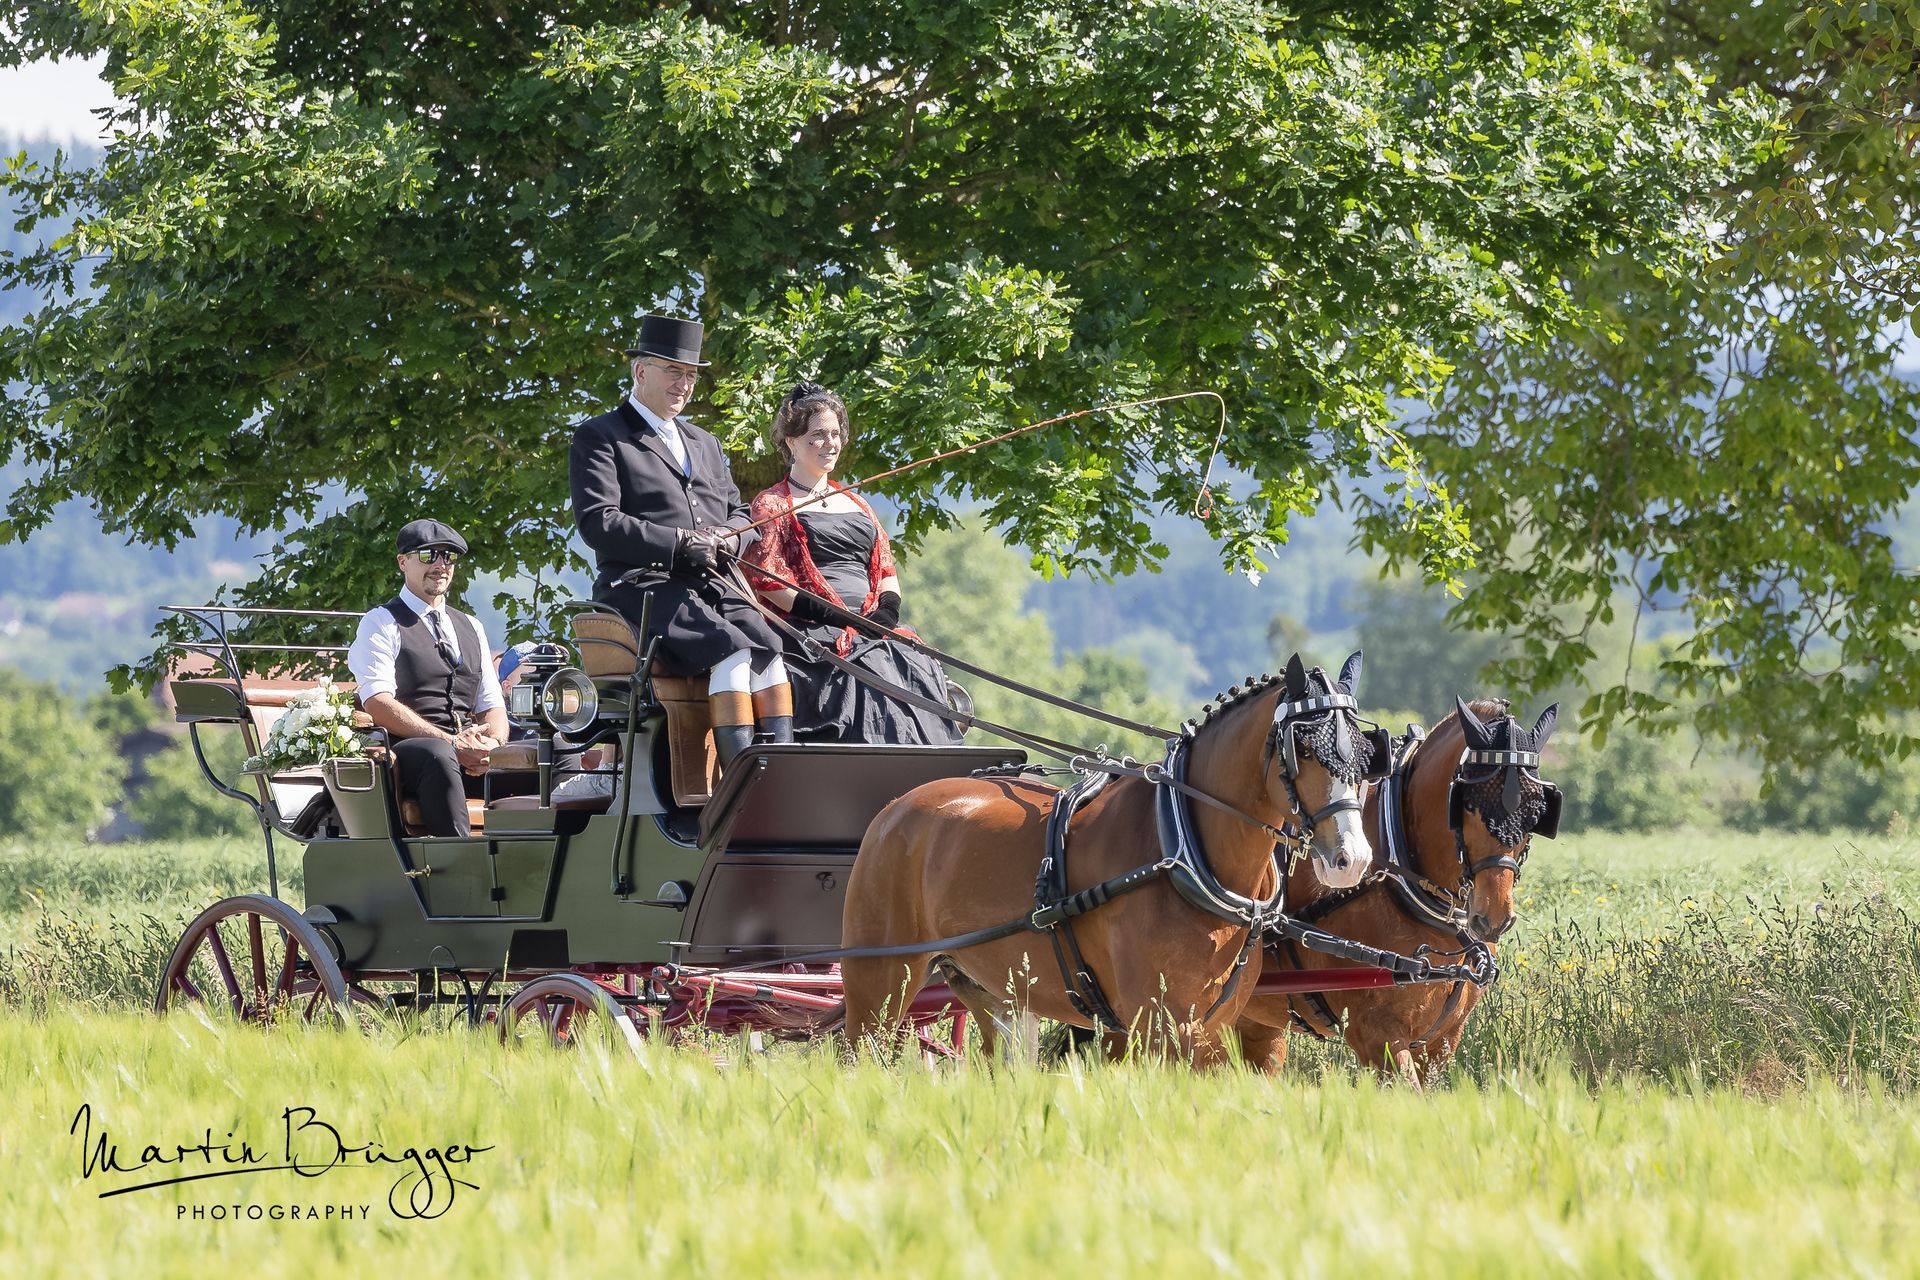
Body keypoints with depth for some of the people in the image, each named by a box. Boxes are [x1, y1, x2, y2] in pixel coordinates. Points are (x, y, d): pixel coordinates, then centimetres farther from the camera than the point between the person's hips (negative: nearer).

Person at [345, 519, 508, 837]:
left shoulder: (470, 627, 27)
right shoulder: (381, 623, 8)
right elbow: (378, 704, -7)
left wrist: (492, 744, -5)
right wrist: (451, 744, -17)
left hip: (471, 757, 6)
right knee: (437, 755, -40)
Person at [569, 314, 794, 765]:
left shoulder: (705, 444, 28)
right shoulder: (599, 437, 5)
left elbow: (739, 515, 26)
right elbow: (597, 522, -8)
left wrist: (728, 539, 0)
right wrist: (679, 544, -15)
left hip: (711, 587, 6)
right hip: (641, 587, -6)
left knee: (771, 648, -23)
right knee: (734, 650, -31)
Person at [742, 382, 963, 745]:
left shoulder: (855, 506, 27)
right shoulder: (772, 504, 8)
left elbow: (885, 569, 24)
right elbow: (765, 578, -4)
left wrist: (887, 610, 1)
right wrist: (833, 615, -13)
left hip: (868, 630, 5)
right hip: (813, 634, -5)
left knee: (921, 671, -23)